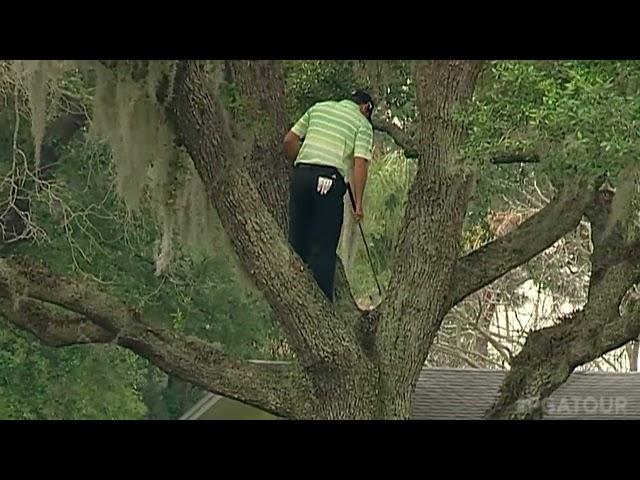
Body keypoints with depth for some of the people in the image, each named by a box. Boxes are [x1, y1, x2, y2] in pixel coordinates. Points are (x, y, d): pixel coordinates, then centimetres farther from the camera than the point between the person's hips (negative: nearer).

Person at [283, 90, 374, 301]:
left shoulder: (319, 108, 20)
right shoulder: (363, 124, 8)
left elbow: (289, 140, 15)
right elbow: (360, 163, -3)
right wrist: (358, 203, -2)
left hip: (302, 173, 4)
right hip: (329, 180, -4)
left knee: (297, 239, 11)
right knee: (323, 248, 0)